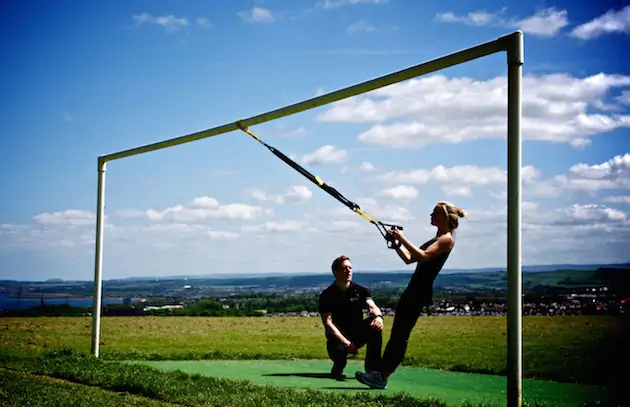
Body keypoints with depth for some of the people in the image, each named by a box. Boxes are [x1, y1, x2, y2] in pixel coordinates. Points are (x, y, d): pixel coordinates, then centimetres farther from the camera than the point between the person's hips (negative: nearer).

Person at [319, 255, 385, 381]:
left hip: (358, 334, 3)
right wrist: (346, 343, -27)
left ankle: (373, 368, -18)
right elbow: (328, 323, -15)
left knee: (376, 325, -26)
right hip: (338, 336, -3)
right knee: (338, 351, -36)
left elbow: (372, 307, -15)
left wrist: (378, 316, -42)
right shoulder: (327, 295, -7)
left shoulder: (360, 290, 2)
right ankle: (337, 369, 5)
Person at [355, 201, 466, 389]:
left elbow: (423, 256, -22)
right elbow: (409, 259, 23)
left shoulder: (447, 239, -6)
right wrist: (397, 244, 9)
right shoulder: (436, 239, 24)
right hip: (413, 289, 10)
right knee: (396, 335, 7)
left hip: (420, 291, -10)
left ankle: (382, 378, -13)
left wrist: (403, 239, -16)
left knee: (400, 336, -12)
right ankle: (380, 373, 7)